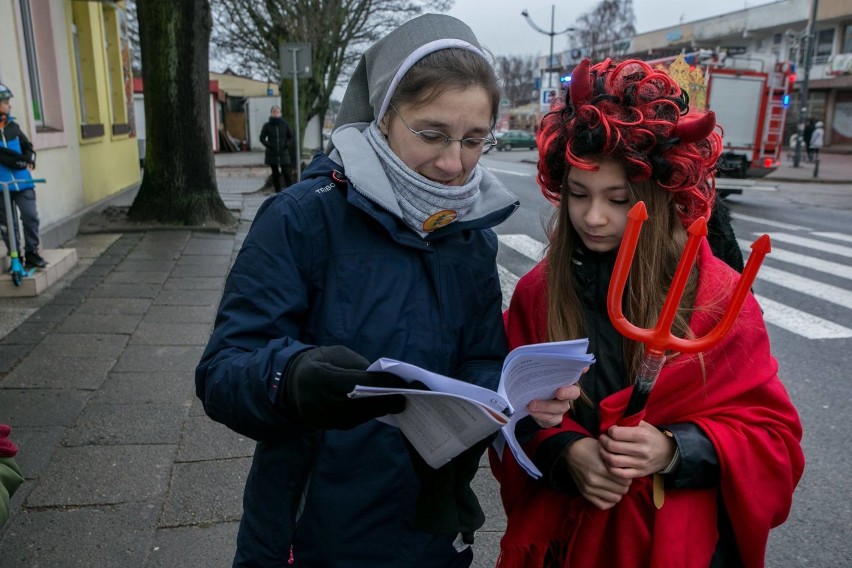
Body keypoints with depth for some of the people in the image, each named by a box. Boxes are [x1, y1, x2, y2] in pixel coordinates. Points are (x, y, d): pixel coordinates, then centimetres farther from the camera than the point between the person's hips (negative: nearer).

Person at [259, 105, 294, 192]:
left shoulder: (285, 124, 2)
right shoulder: (267, 126, 1)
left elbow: (291, 137, 10)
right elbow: (262, 138, 7)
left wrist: (287, 144, -5)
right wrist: (268, 145, -8)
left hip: (283, 153, -1)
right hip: (272, 154, 1)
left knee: (286, 173, -7)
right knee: (275, 174, 7)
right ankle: (278, 192, 14)